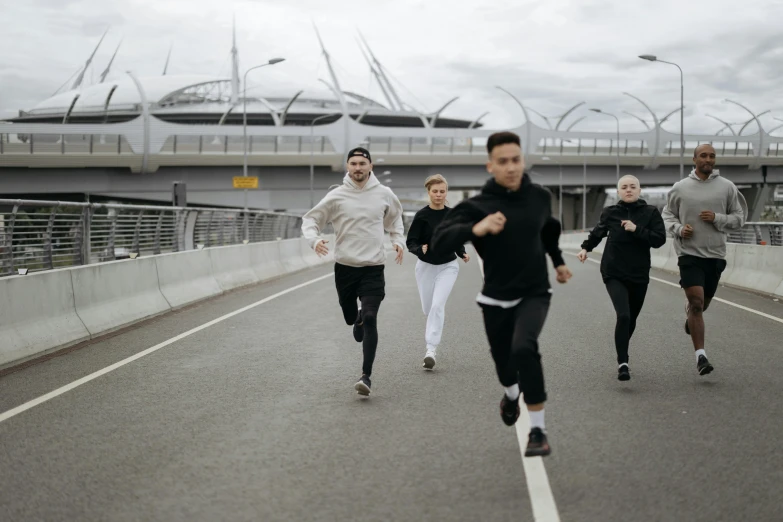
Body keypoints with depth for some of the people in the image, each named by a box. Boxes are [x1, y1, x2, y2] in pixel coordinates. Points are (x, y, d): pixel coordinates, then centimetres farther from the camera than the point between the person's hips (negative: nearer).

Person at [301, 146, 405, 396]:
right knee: (350, 317, 14)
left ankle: (366, 376, -14)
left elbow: (395, 216, 22)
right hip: (345, 266, 1)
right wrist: (314, 239, -16)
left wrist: (398, 240, 9)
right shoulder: (336, 196, -4)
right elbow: (310, 219, 3)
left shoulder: (384, 194, 1)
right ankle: (359, 318, 53)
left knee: (369, 319, -16)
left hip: (373, 268, -1)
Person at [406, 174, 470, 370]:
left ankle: (431, 350, -16)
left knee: (438, 305, -16)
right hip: (426, 266, 0)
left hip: (448, 267, 0)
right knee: (428, 308, 13)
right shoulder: (422, 215, -11)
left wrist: (462, 253, -7)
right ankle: (434, 328, 50)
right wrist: (420, 249, -31)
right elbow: (411, 242, -10)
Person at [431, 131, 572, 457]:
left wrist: (558, 261, 22)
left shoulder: (540, 197, -5)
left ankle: (538, 431, -16)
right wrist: (476, 229, -46)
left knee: (524, 348, -27)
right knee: (504, 363, 15)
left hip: (534, 294, 0)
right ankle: (512, 394, 55)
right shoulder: (477, 206, -16)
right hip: (496, 299, 0)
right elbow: (439, 241, -31)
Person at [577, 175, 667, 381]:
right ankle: (622, 363, -15)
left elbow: (660, 239, -11)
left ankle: (622, 354, 37)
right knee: (623, 316, -20)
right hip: (614, 274, -2)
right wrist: (586, 248, 8)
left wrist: (637, 229, -18)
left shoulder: (651, 213, -2)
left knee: (631, 319, 13)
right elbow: (598, 232, 19)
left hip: (639, 275, 2)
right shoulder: (610, 212, 0)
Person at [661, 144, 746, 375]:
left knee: (703, 302, 17)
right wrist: (678, 229, -8)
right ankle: (701, 356, -12)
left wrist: (717, 218, -13)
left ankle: (690, 319, 54)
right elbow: (667, 214, 12)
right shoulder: (680, 188, 1)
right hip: (689, 253, -2)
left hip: (715, 254, 3)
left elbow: (739, 219, 5)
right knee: (696, 302, -14)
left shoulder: (727, 187, 2)